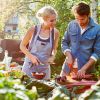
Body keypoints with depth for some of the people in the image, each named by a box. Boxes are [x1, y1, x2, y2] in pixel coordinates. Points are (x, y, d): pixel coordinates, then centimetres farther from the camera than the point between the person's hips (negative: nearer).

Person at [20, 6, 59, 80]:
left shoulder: (55, 32, -5)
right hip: (30, 66, -1)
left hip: (44, 68, 1)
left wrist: (53, 56, -9)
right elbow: (22, 46, 0)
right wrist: (31, 56, -15)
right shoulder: (33, 30, -11)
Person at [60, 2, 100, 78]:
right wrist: (69, 56, -9)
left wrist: (84, 68, -16)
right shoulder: (71, 25, 0)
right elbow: (64, 42, 9)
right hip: (68, 67, 3)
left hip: (86, 69, -3)